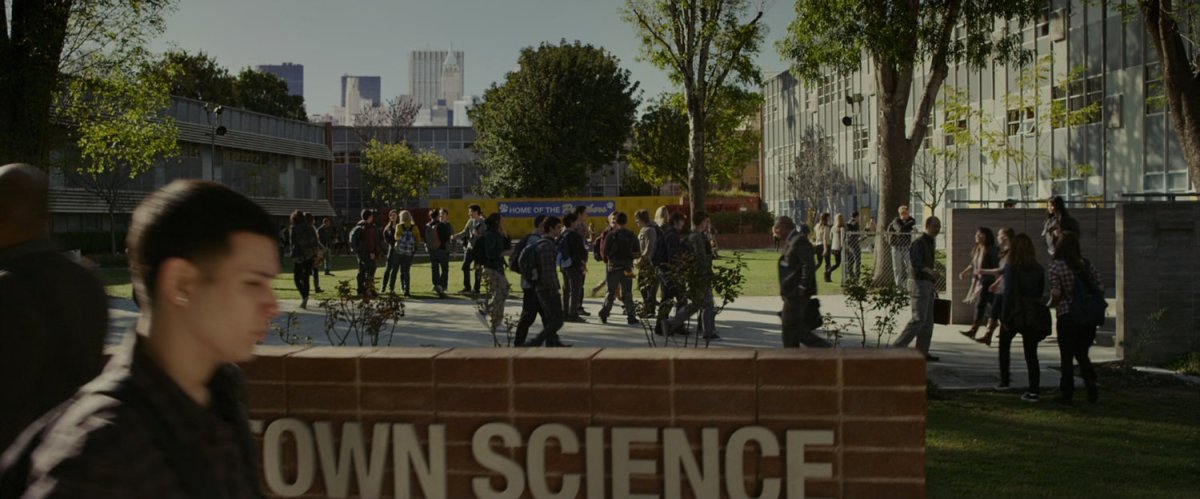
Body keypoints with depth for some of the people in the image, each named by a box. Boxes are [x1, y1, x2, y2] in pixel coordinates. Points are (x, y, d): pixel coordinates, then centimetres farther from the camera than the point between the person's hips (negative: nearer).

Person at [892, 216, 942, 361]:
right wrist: (930, 271, -44)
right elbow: (916, 263, -25)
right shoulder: (919, 243, -12)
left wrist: (933, 288, 27)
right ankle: (897, 347, -13)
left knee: (928, 321, 9)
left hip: (928, 283, 10)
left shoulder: (930, 243, 18)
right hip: (920, 282, -10)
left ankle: (922, 352, 13)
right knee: (918, 319, -14)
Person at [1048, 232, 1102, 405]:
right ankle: (1091, 386, 1)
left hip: (1067, 316, -4)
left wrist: (1050, 305, 5)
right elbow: (1100, 289, 1)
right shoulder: (1087, 264, 3)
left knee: (1067, 357, 6)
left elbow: (1056, 294, -15)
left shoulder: (1055, 266, -9)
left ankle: (1067, 394, 10)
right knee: (1082, 354, 17)